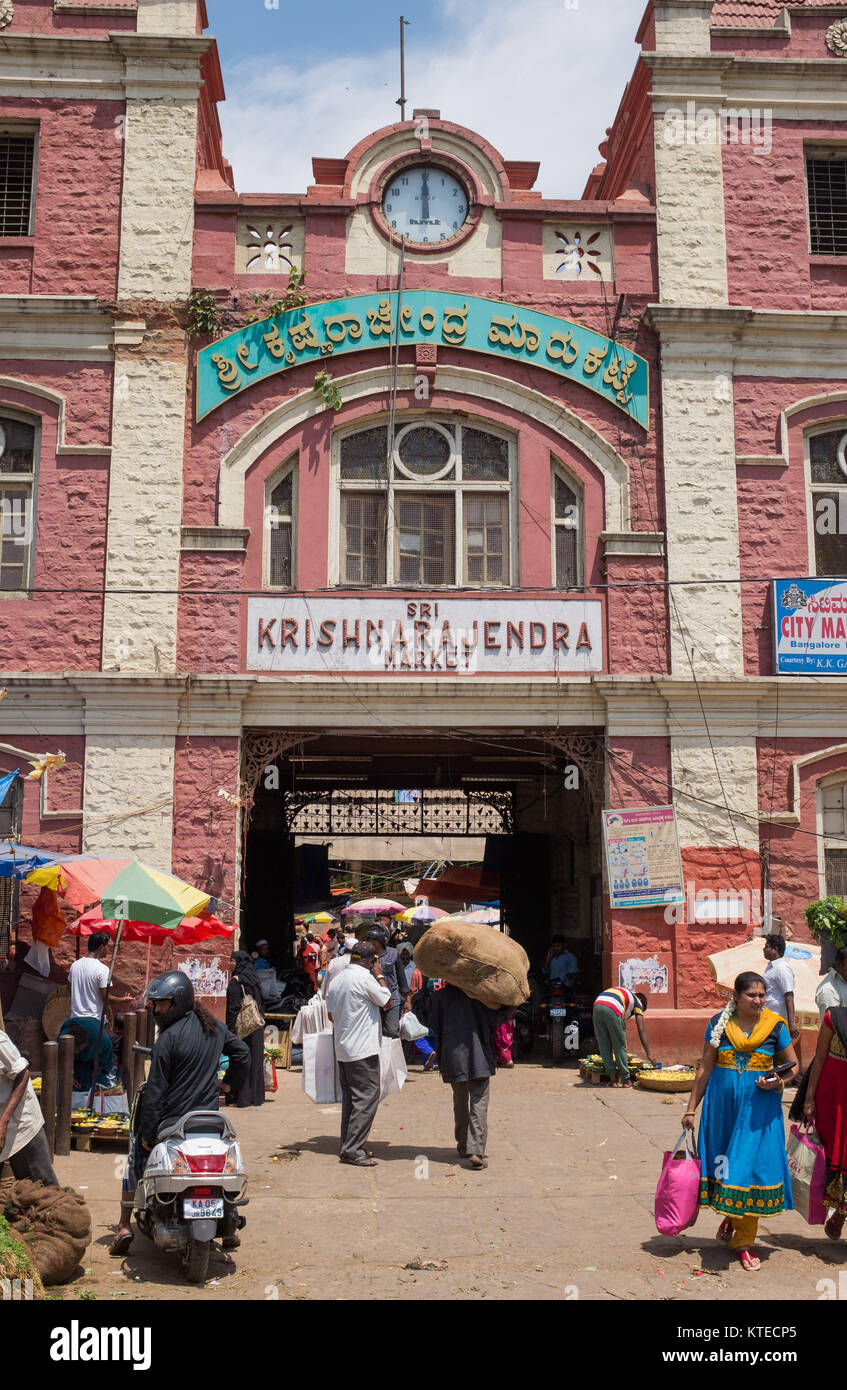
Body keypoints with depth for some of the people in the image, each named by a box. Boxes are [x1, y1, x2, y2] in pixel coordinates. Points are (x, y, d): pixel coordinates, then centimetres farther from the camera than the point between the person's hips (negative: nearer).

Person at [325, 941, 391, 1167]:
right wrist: (379, 975, 4)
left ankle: (349, 1146, 18)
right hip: (363, 1049, -9)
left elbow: (331, 1013, 16)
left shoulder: (337, 979, 11)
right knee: (367, 1097, -6)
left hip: (342, 1048, 9)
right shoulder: (365, 978, -14)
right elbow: (387, 1002, -4)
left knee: (350, 1098, 15)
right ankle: (353, 1149, -9)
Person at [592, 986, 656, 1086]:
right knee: (620, 1046, 10)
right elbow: (641, 1030, 15)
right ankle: (625, 1078, 16)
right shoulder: (637, 1002, 24)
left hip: (597, 1007, 6)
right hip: (612, 1010, -5)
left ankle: (613, 1079, 17)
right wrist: (649, 1054, 16)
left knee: (604, 1047, 14)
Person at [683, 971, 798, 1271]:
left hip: (759, 1109, -1)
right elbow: (705, 1068, 4)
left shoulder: (775, 1026, -2)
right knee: (724, 1164, 7)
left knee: (754, 1165, -2)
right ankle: (730, 1215, 36)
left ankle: (745, 1239, 11)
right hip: (722, 1107, 1)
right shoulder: (719, 1024, -1)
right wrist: (691, 1108, 4)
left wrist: (779, 1081, -14)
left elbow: (793, 1064, 8)